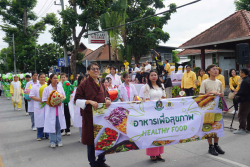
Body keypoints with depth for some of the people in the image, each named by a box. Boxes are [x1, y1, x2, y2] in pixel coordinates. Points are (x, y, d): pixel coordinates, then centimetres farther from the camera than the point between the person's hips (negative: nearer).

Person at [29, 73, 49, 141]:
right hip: (39, 106, -1)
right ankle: (40, 136, 14)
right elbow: (31, 96, -2)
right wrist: (39, 99, -15)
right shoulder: (35, 86, 4)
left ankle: (47, 135, 17)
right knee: (40, 121, 1)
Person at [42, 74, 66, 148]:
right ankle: (52, 141, 11)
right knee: (52, 125, 0)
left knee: (59, 125, 6)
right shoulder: (47, 89, -3)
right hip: (51, 109, -3)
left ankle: (58, 140, 17)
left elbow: (63, 96, 11)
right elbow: (44, 100, -4)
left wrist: (60, 102, -8)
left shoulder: (60, 87, 7)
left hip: (59, 109, 3)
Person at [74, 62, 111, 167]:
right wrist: (89, 101, -22)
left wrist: (108, 100, -6)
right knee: (91, 139, 2)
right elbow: (77, 100, -8)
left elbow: (106, 96, 17)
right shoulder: (84, 85, -6)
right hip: (89, 115, -5)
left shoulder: (101, 85, 11)